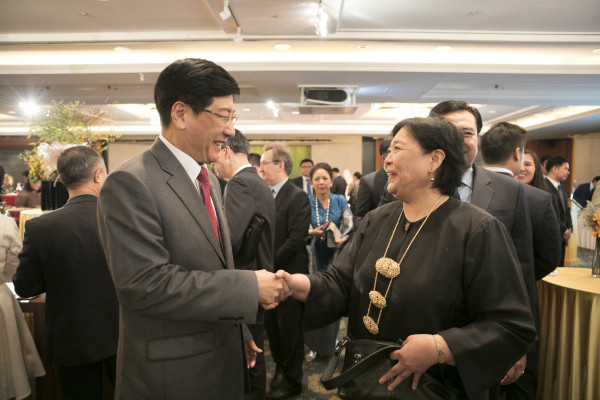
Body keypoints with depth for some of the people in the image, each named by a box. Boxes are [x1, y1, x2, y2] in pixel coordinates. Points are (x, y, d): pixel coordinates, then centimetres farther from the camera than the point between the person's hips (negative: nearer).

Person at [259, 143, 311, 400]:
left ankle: (292, 379, 27)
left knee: (289, 329, 8)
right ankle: (280, 370, 37)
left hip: (287, 274, -7)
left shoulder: (297, 197, -13)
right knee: (272, 327, 17)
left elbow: (295, 240, -19)